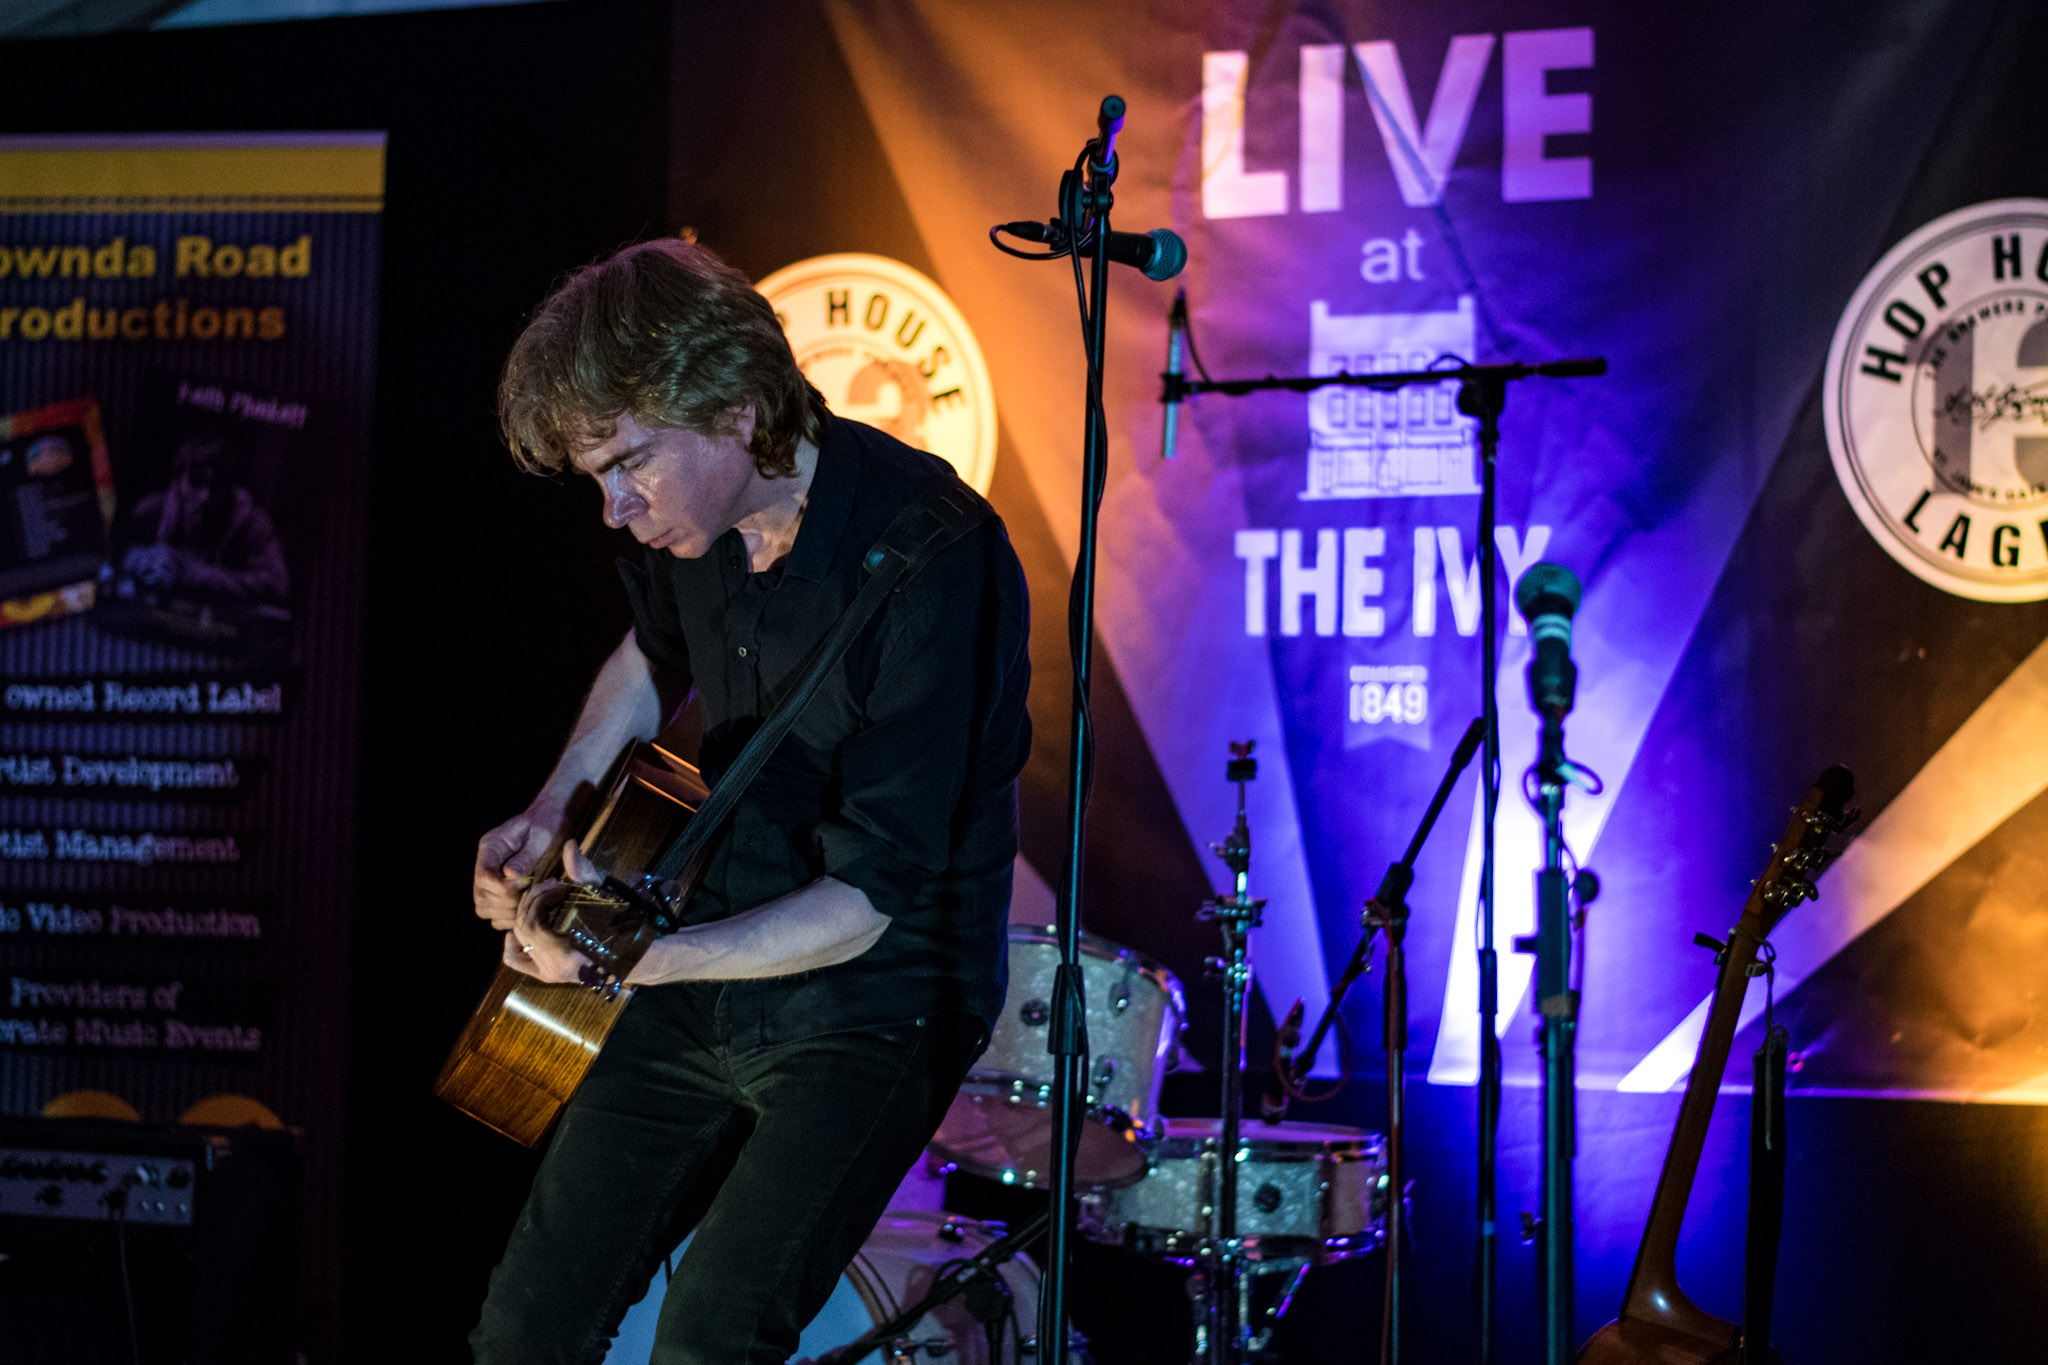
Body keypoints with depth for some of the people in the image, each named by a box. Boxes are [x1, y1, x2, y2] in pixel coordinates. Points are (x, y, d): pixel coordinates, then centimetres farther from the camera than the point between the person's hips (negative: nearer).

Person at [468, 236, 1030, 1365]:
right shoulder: (695, 511, -3)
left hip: (873, 996, -7)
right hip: (708, 974, 7)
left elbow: (869, 898, -25)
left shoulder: (930, 556, -26)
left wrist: (637, 956, -32)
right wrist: (553, 808, 8)